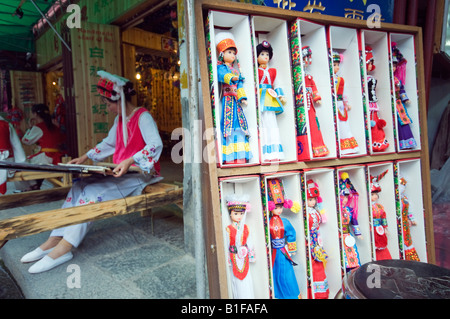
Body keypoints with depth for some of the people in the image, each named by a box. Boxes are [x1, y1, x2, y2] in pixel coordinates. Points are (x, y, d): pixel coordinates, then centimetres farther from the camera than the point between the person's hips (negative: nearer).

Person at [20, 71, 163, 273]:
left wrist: (130, 161, -36)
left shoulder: (143, 117, -12)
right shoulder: (119, 119, 15)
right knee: (80, 186, -11)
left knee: (93, 192, -25)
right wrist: (85, 157, 21)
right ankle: (54, 240, -14)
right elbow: (108, 143, 27)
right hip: (120, 171, 8)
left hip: (139, 173, -8)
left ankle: (63, 249, -21)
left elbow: (156, 145, -26)